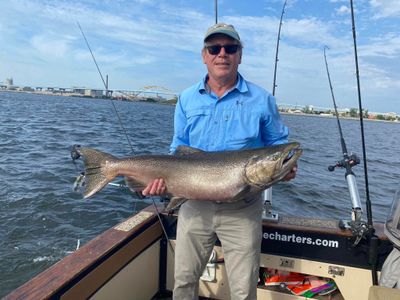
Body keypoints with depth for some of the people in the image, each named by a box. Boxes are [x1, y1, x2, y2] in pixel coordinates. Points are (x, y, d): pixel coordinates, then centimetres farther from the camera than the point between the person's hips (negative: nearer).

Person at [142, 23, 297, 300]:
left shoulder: (261, 100, -2)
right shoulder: (187, 99, 5)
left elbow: (279, 143, 6)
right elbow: (179, 149, 9)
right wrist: (164, 177, -8)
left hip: (242, 209, -2)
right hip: (195, 205, 3)